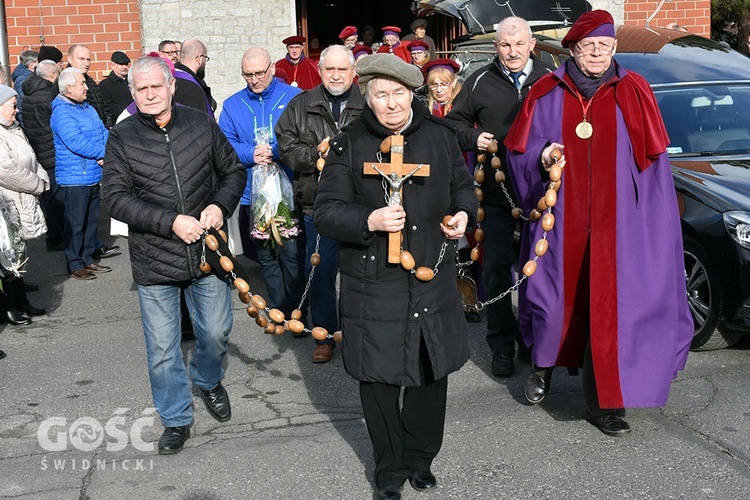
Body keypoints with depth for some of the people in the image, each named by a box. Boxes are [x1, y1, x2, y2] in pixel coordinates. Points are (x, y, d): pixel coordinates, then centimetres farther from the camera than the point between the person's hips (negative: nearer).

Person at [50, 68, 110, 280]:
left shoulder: (88, 108, 14)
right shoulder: (61, 113, -14)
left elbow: (103, 133, 11)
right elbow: (76, 143, -24)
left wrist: (106, 153, -10)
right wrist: (103, 152, -16)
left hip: (93, 176, 9)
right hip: (74, 178, -9)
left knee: (92, 220, 16)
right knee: (75, 223, 0)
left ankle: (88, 258, 28)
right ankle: (74, 265, 10)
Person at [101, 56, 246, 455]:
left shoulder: (202, 124, 1)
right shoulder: (122, 138, -4)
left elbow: (234, 171, 10)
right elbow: (115, 198, -10)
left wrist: (220, 205, -10)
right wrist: (172, 222, -20)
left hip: (206, 250, 2)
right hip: (154, 261, -1)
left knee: (216, 333, 14)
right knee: (162, 348, 6)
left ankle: (208, 381, 46)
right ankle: (176, 419, 26)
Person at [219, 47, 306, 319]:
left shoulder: (293, 97, 0)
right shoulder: (232, 105, 9)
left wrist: (275, 152, -22)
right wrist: (251, 154, -16)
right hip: (253, 193, 4)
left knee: (292, 254, -5)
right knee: (265, 255, 12)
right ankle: (279, 310, 25)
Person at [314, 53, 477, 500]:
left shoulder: (439, 136, 5)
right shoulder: (348, 145, -3)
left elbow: (463, 186, 20)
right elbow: (326, 212, -6)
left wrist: (463, 213, -2)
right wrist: (369, 220, -23)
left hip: (433, 278, 3)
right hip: (374, 284, -2)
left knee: (432, 371, 12)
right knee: (378, 376, 7)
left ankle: (420, 457, 35)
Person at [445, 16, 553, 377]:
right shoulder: (480, 81, 3)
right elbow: (455, 121, 12)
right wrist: (472, 138, -7)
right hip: (495, 190, 0)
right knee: (497, 268, 3)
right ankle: (502, 346, 14)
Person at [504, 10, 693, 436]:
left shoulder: (633, 92, 2)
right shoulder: (547, 94, 4)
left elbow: (652, 160, 3)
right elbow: (519, 149, 8)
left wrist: (651, 220, -3)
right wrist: (542, 158, -13)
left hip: (617, 221, 0)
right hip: (561, 220, 1)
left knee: (610, 305, -1)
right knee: (558, 297, 8)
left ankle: (603, 400, 10)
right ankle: (545, 365, 37)